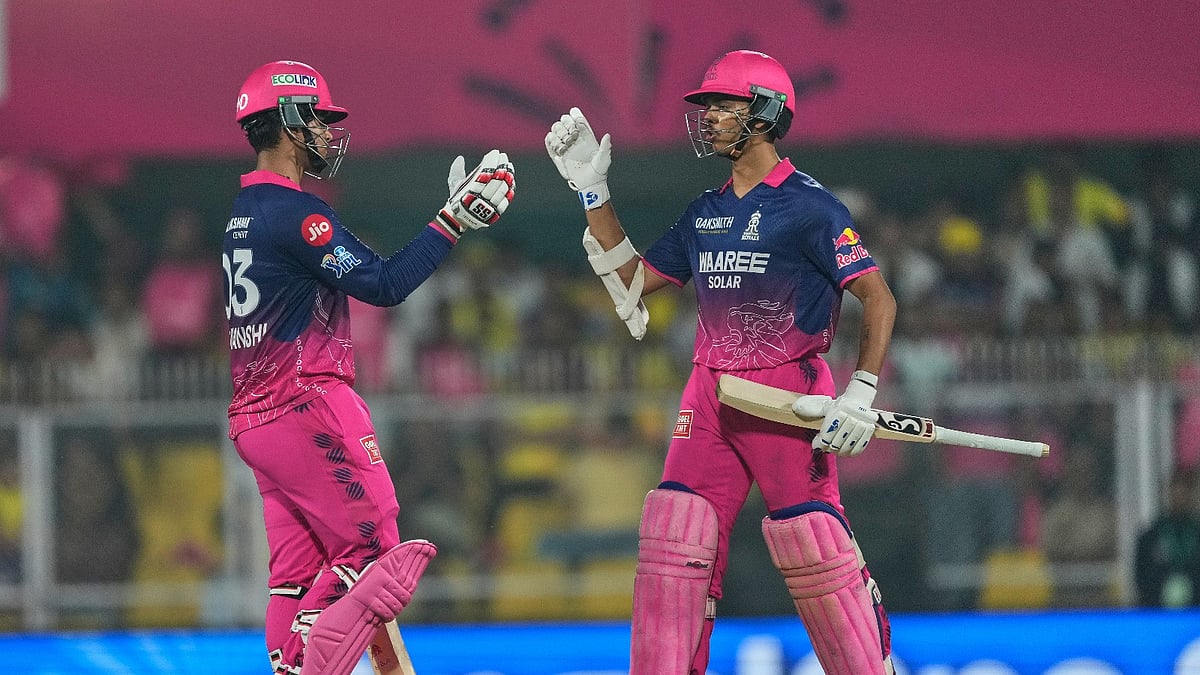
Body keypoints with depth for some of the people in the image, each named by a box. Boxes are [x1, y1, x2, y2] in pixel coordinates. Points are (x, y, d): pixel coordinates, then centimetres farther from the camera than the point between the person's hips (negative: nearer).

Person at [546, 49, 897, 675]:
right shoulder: (705, 212, 14)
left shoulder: (808, 206, -8)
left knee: (815, 550, -9)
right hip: (709, 398, 6)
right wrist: (593, 190, 15)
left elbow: (878, 298, -11)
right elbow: (632, 282, 21)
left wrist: (860, 395, -20)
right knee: (673, 541, 0)